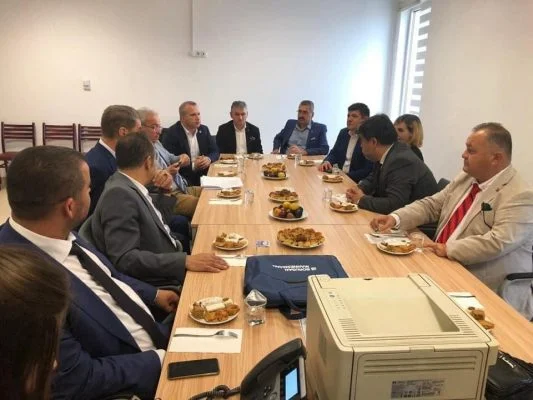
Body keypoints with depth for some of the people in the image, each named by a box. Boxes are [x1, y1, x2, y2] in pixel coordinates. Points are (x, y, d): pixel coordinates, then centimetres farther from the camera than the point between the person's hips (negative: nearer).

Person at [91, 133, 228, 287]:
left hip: (170, 271, 9)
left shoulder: (128, 187, 7)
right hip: (156, 286, -9)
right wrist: (185, 261, -31)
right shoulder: (119, 193, -21)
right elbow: (125, 259, -28)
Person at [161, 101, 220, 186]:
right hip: (182, 178, -6)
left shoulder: (204, 129, 11)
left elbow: (215, 151, 13)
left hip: (203, 174, 6)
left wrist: (209, 159, -11)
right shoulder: (171, 133, -8)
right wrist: (193, 165, -20)